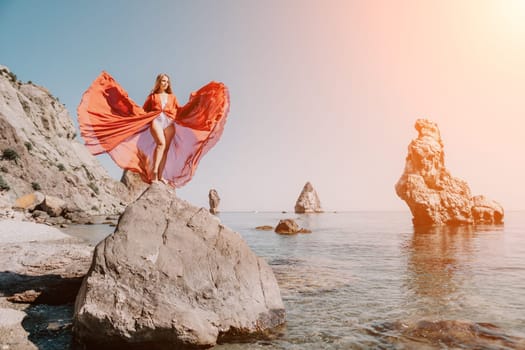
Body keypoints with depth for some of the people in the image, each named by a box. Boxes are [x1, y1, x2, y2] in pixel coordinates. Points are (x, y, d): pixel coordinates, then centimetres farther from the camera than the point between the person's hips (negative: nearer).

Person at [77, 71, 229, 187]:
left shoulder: (172, 97, 23)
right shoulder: (152, 96, 17)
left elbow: (179, 111, 21)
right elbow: (143, 111, 17)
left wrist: (191, 102, 16)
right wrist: (131, 104, 10)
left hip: (170, 123, 3)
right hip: (156, 121, -3)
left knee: (166, 149, -6)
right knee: (161, 143, -28)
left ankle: (160, 176, -6)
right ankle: (153, 172, -29)